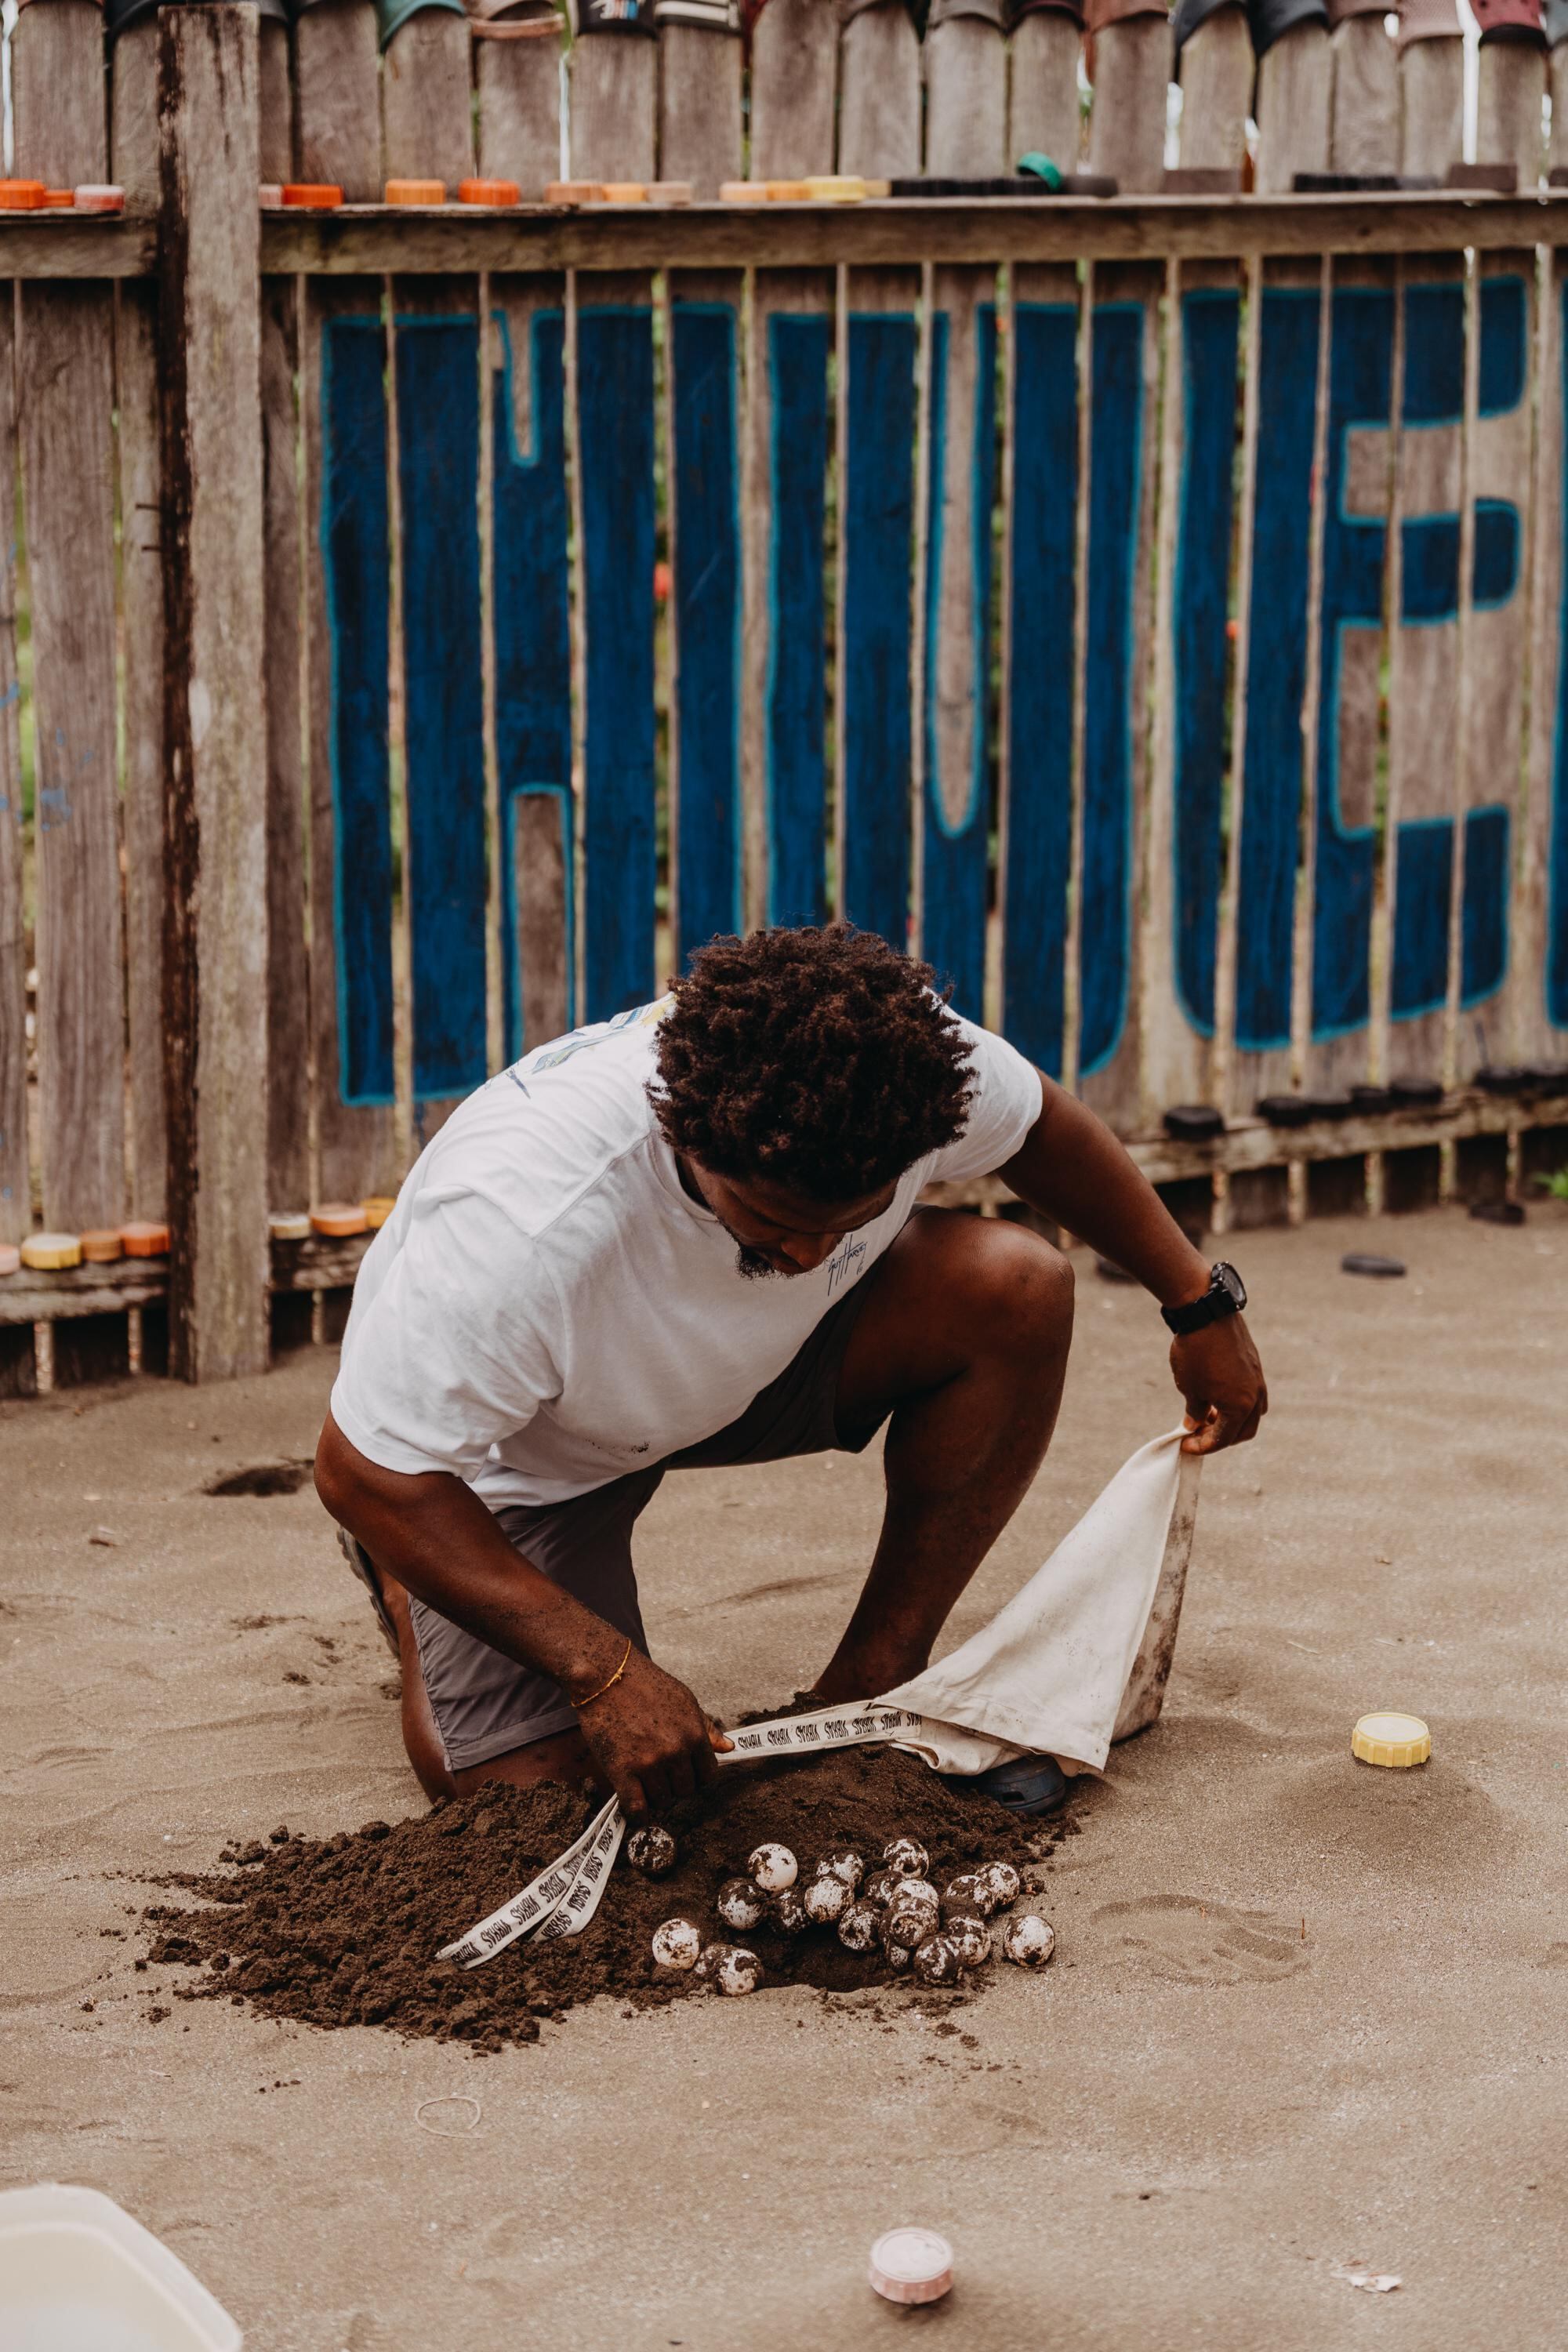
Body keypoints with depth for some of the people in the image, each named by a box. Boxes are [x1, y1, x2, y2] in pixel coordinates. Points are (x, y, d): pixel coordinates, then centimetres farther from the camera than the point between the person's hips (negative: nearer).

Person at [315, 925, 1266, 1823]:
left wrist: (1201, 1303, 4)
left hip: (751, 1358, 5)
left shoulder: (895, 1058, -29)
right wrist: (606, 1673, -36)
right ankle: (408, 1590, 15)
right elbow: (367, 1473, -33)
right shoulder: (527, 1232, -44)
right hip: (520, 1453, -4)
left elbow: (1042, 1126, -4)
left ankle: (868, 1696, -6)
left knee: (1016, 1284, -20)